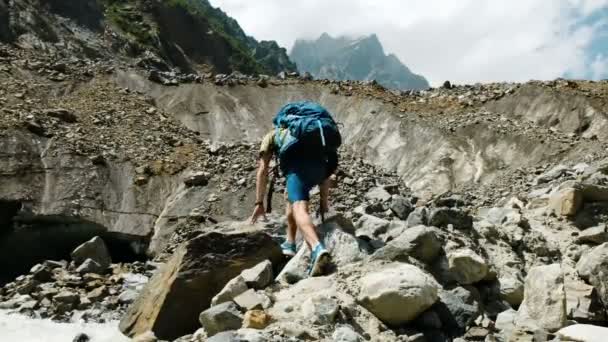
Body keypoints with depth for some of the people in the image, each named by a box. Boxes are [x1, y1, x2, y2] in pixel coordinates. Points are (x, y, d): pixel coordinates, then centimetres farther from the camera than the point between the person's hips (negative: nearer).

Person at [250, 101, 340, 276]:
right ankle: (289, 243, 31)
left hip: (297, 158, -5)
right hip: (321, 159, 5)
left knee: (299, 208, -14)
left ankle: (318, 249, -40)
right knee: (293, 196, 29)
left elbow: (263, 170, 21)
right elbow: (326, 171, 39)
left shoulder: (272, 135, 33)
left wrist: (259, 203, 21)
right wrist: (324, 202, 42)